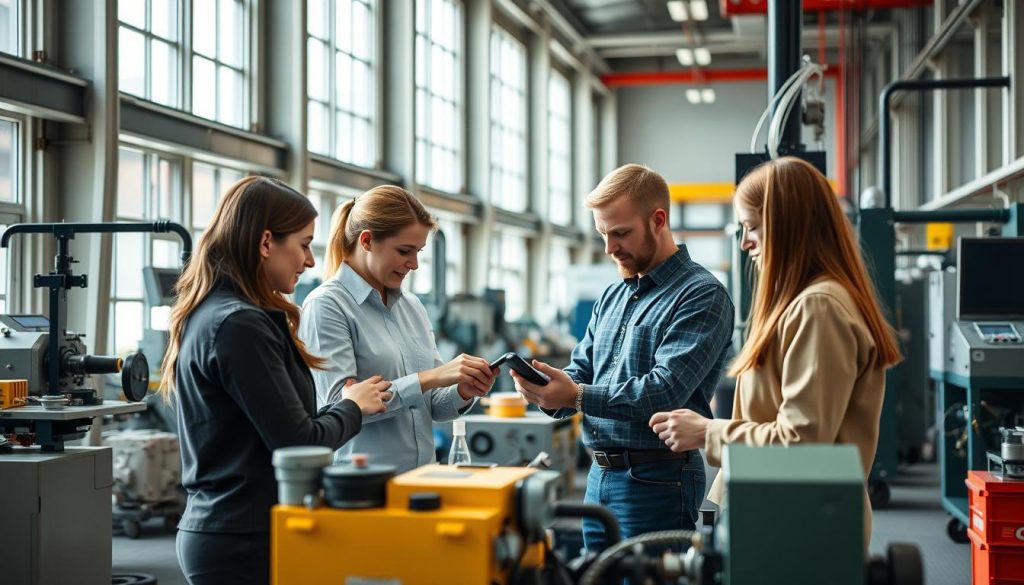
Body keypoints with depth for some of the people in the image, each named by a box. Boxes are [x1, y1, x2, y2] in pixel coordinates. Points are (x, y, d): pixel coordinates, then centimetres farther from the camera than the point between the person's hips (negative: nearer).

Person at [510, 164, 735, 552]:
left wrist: (577, 396, -30)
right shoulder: (612, 297, 15)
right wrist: (548, 389, -9)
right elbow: (580, 372, 14)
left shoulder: (701, 295, -11)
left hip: (655, 480, -8)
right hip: (600, 477, 8)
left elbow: (665, 391, -21)